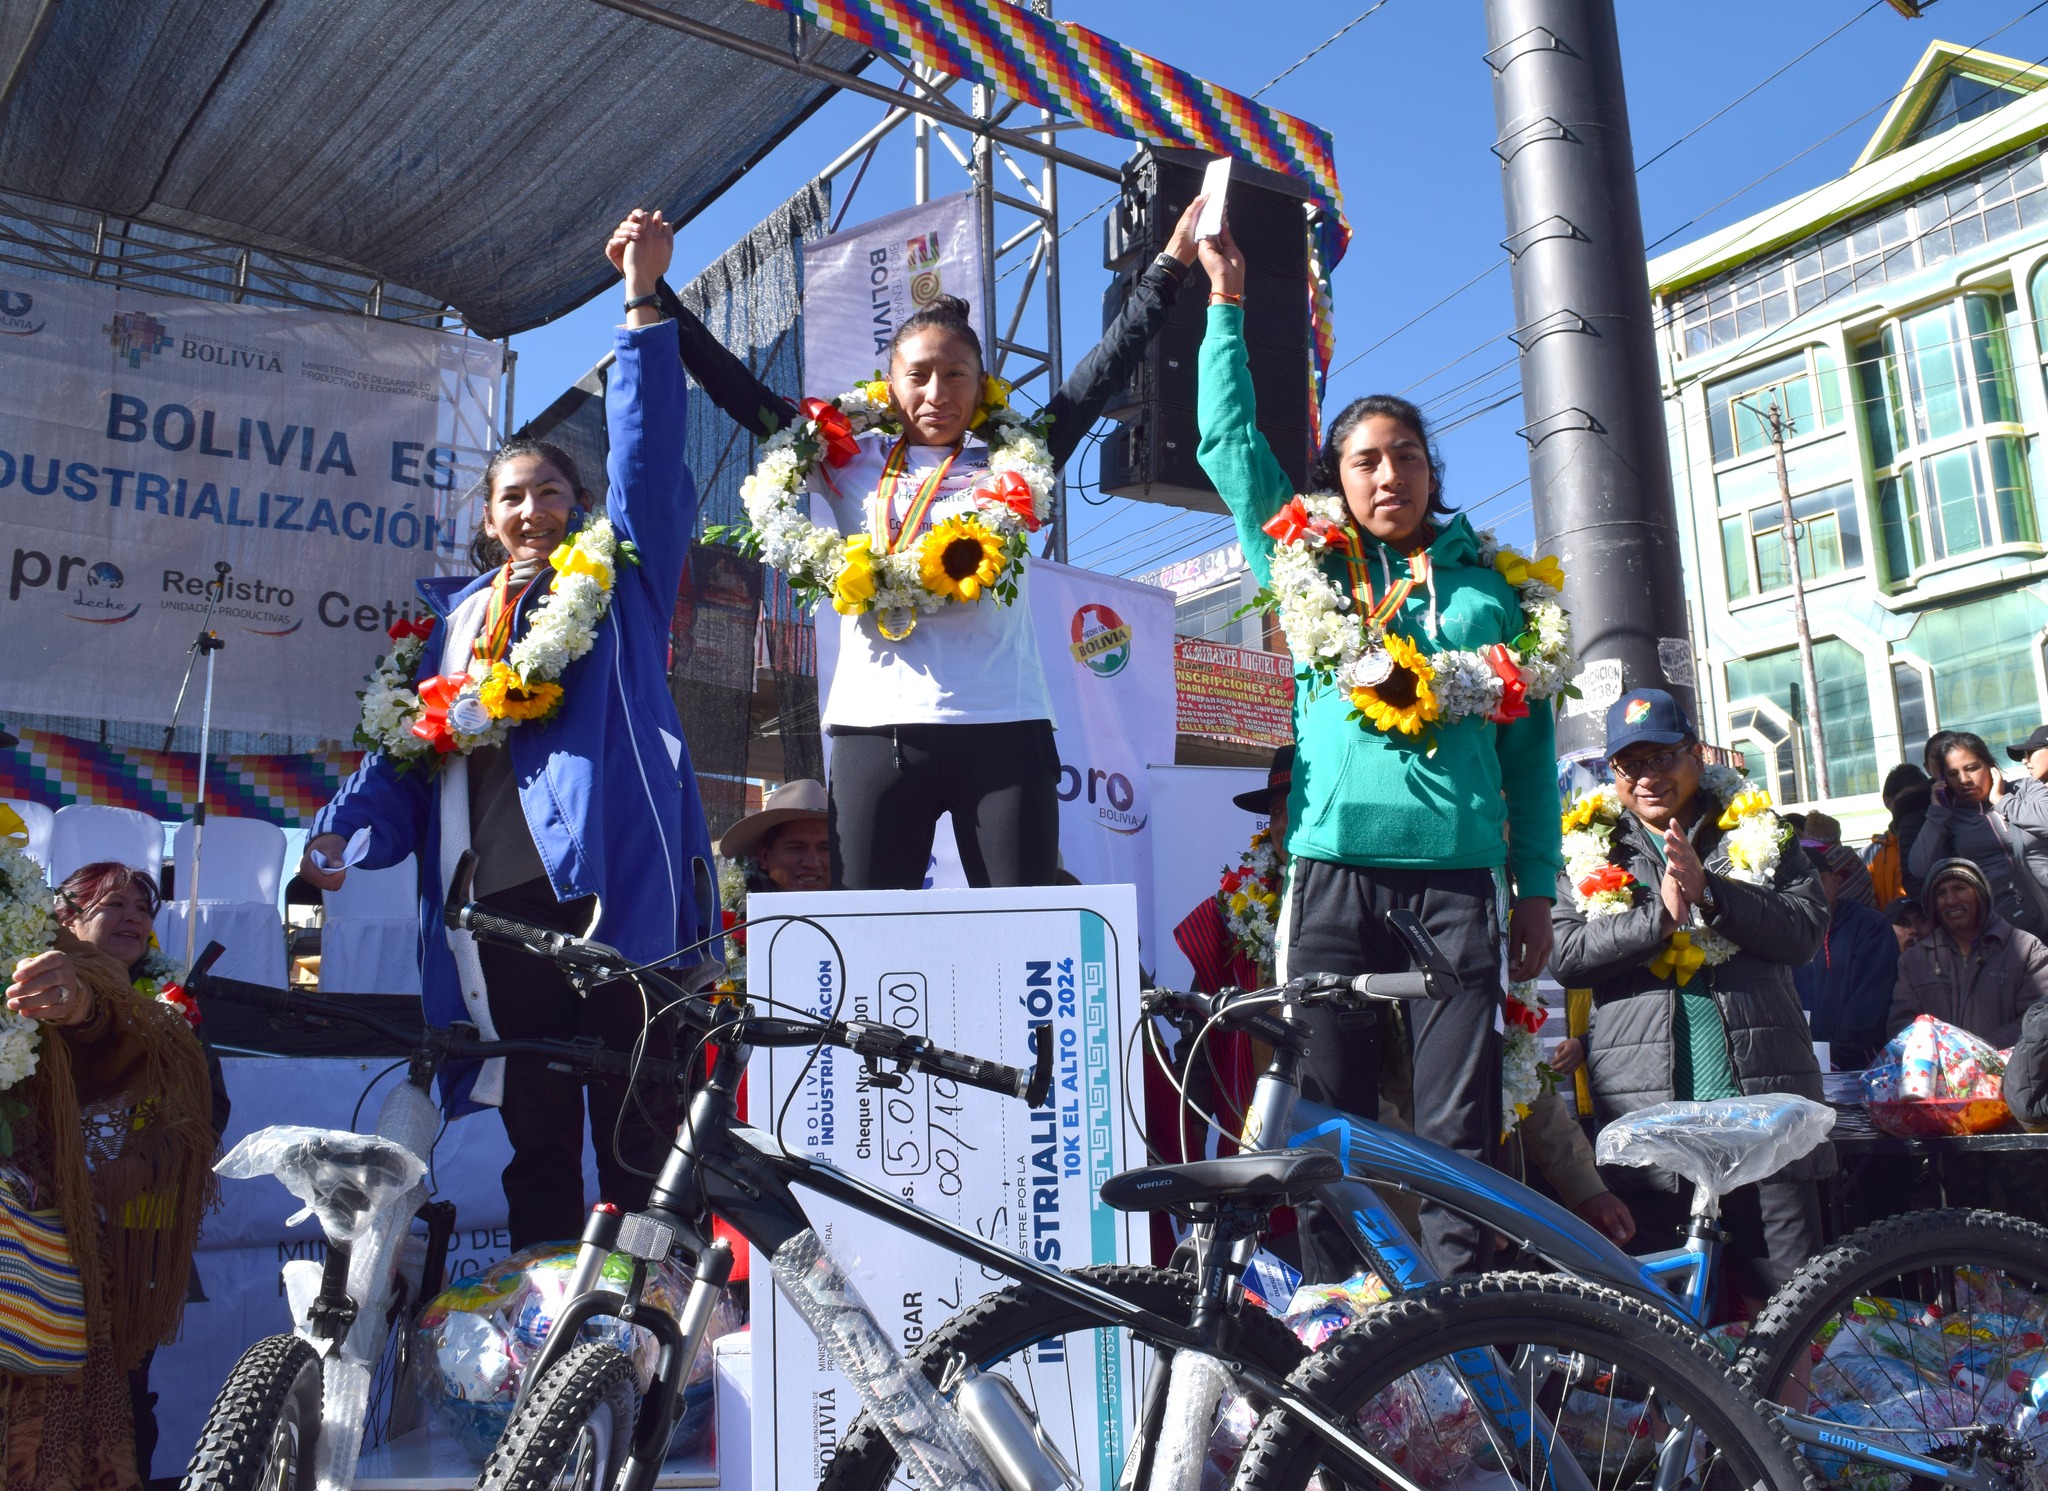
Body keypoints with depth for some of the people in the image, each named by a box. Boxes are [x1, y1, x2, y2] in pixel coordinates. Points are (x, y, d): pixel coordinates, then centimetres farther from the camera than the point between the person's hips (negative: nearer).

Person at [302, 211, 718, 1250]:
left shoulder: (620, 577, 13)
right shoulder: (456, 615, 23)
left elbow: (647, 454, 1)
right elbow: (407, 742, 16)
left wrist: (643, 306, -5)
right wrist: (343, 827, 0)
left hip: (611, 885, -4)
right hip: (499, 908, 4)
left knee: (638, 1125, -3)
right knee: (536, 1136, 9)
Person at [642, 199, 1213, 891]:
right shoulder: (849, 464, 14)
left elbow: (1106, 368, 15)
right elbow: (737, 388, 14)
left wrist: (1170, 264, 15)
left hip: (1003, 732, 0)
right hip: (876, 730, 0)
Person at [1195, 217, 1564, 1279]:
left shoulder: (1489, 587, 16)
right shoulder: (1310, 568, 15)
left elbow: (1530, 743, 14)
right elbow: (1229, 442, 12)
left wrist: (1537, 887, 9)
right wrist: (1227, 302, 12)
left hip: (1457, 878, 0)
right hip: (1335, 870, 0)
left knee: (1457, 1127, -2)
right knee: (1328, 1122, 1)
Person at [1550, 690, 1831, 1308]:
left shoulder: (1760, 833, 13)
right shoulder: (1587, 849, 11)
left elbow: (1804, 929, -1)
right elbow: (1566, 955, -3)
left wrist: (1709, 891, -14)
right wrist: (1661, 914, -14)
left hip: (1763, 1093, 1)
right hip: (1645, 1105, 0)